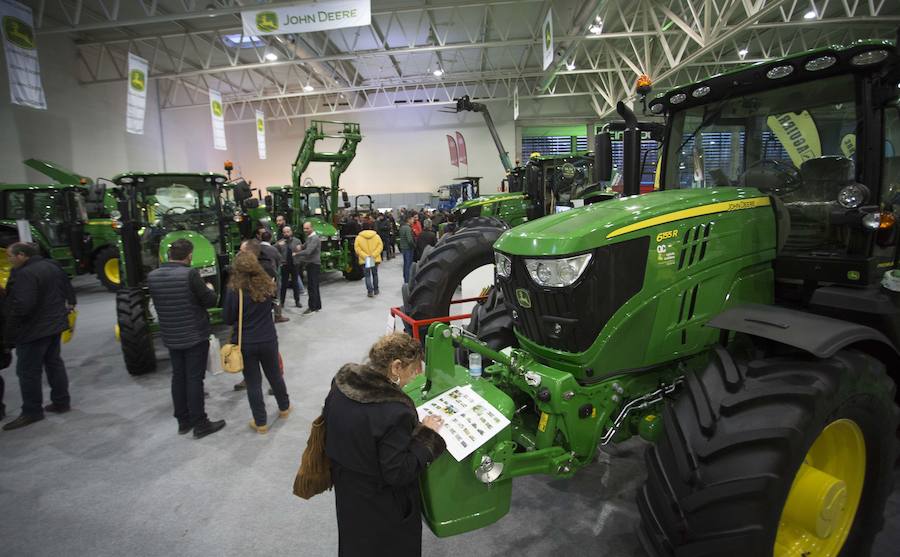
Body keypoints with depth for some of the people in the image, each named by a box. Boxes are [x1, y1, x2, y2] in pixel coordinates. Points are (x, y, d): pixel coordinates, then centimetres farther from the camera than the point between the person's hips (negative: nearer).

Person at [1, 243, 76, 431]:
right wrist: (70, 303, 28)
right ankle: (61, 402, 24)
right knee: (54, 363, 17)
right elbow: (68, 287, 15)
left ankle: (32, 412, 11)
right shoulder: (52, 266, 6)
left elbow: (21, 306, -27)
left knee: (28, 371, 2)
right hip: (55, 325, 9)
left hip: (33, 331, -9)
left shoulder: (25, 274, -22)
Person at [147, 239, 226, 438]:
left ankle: (183, 421, 26)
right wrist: (209, 290, 7)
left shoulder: (152, 276, -1)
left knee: (178, 376, 16)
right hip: (195, 335, -6)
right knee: (194, 379, 2)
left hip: (170, 337, 6)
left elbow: (158, 302, 11)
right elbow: (210, 301, -15)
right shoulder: (190, 274, -20)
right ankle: (200, 424, 11)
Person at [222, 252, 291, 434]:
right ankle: (284, 407, 40)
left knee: (253, 383, 9)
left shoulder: (233, 291, -17)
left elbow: (227, 319, -8)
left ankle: (260, 422, 19)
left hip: (245, 344, -3)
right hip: (268, 340, 3)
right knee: (275, 375, 21)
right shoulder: (267, 285, -8)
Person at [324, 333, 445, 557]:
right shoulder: (394, 412, -36)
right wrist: (426, 434, -20)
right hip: (383, 509, -6)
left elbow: (327, 424, 3)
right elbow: (399, 473, -28)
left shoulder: (342, 382, -14)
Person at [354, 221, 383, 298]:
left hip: (364, 260, -1)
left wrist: (364, 256, -13)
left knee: (367, 275, 7)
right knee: (375, 274, 18)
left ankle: (370, 291, -4)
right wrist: (374, 255, -12)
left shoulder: (359, 237, -3)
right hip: (375, 259, 1)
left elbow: (357, 248, -10)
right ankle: (376, 290, 26)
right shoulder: (376, 236, -1)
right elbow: (380, 246, -8)